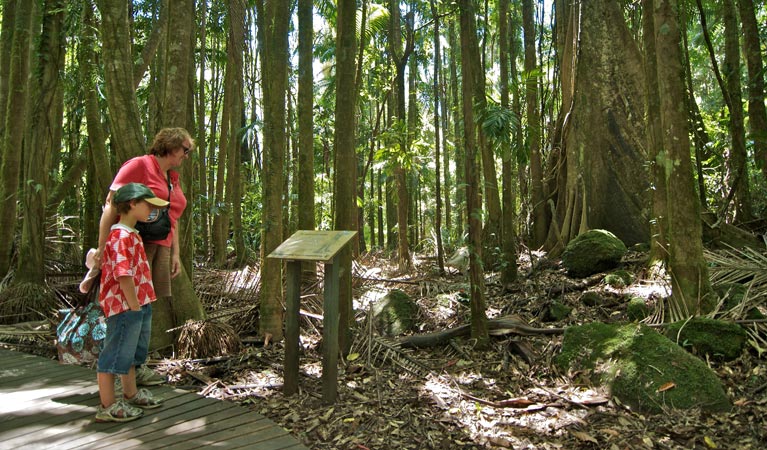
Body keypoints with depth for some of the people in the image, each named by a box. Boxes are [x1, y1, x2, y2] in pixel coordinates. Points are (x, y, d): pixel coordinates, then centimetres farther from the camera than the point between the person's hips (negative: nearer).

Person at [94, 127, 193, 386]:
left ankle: (138, 365, 19)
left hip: (161, 247, 8)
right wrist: (102, 246, -16)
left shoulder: (173, 179, 21)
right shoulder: (140, 165, -4)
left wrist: (175, 253, 18)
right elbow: (111, 204, -10)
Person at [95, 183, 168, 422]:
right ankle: (107, 407, 11)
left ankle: (130, 395, 36)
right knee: (116, 354, 0)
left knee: (132, 352, 21)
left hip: (137, 305, 11)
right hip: (124, 306, -11)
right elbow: (123, 274, -25)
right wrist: (134, 304, -20)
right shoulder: (121, 236, -18)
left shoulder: (131, 234, 15)